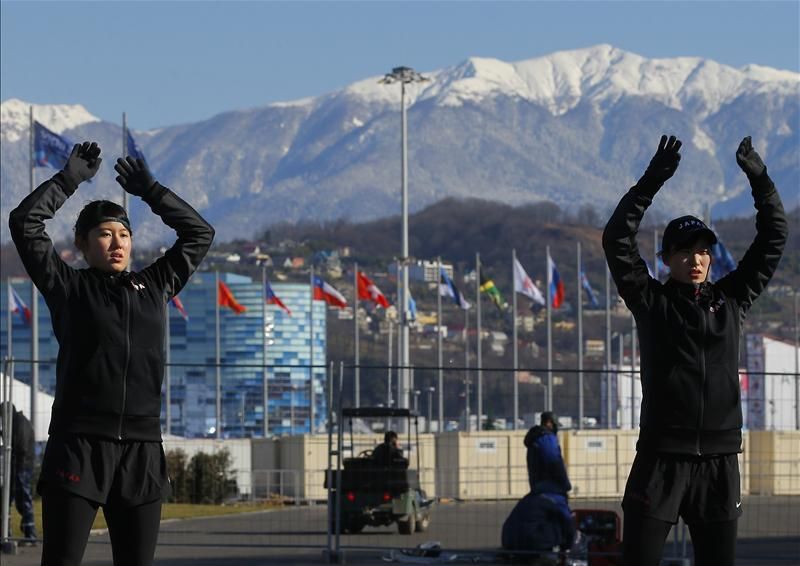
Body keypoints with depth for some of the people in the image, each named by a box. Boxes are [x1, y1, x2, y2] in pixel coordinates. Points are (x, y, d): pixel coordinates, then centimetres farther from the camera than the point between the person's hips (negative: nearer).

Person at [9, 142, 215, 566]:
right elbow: (25, 222, 1)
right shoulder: (68, 288, 7)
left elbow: (199, 233, 23)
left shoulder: (154, 287, 17)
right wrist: (70, 178, 6)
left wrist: (148, 190, 19)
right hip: (78, 445, -4)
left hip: (142, 450, 4)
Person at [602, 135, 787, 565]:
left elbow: (773, 239, 13)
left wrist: (760, 180, 4)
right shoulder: (651, 302, 3)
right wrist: (651, 182, -13)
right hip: (660, 459, -3)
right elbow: (616, 239, -7)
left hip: (719, 462, 3)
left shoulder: (731, 301, 12)